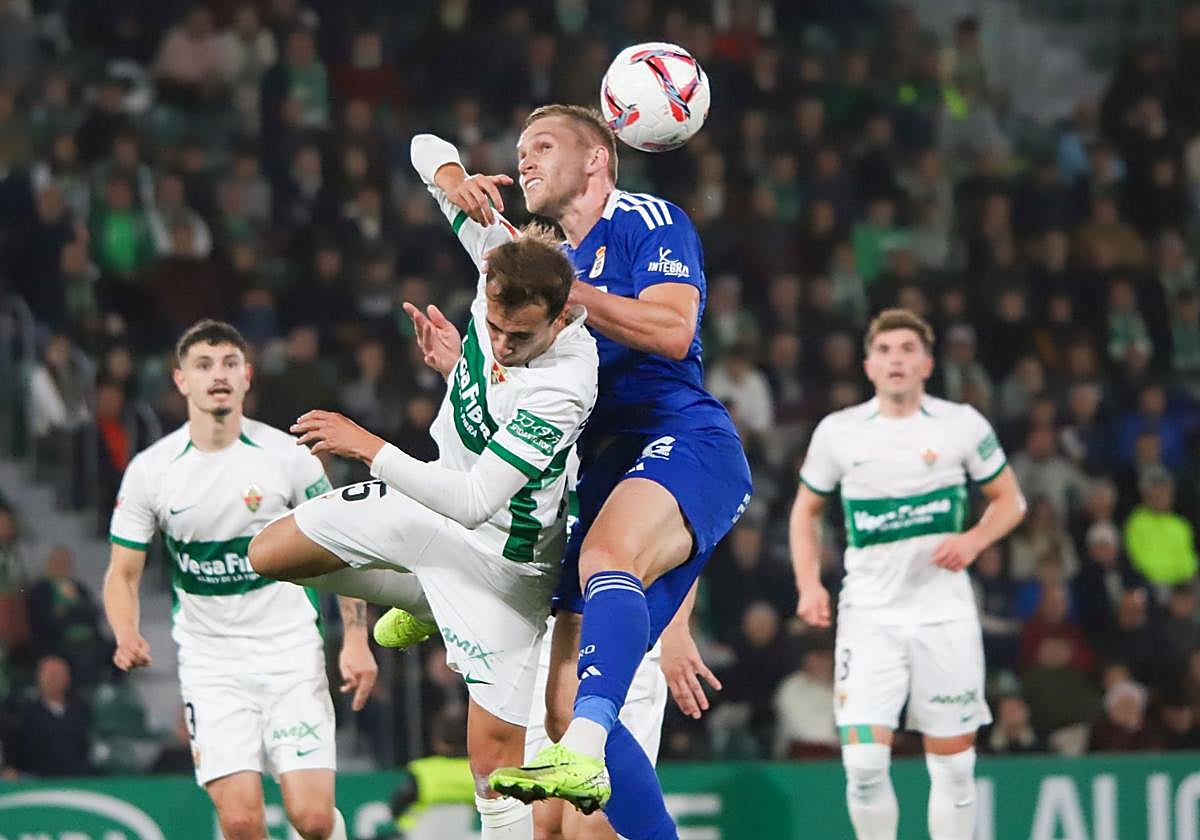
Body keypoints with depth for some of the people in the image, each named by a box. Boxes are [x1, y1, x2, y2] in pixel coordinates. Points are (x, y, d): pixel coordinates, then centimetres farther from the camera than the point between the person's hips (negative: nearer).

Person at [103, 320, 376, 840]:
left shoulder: (288, 456, -4)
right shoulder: (150, 470, -3)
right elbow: (122, 572, 5)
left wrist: (355, 639, -6)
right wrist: (127, 636, -15)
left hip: (292, 654, 0)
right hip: (209, 661, 0)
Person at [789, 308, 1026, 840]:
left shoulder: (961, 425, 0)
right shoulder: (838, 431, 2)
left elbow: (1009, 500, 9)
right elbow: (806, 510, 15)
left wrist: (973, 540, -11)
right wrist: (809, 584, 0)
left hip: (945, 615, 0)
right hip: (869, 615, 0)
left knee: (954, 766, 2)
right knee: (864, 763, -12)